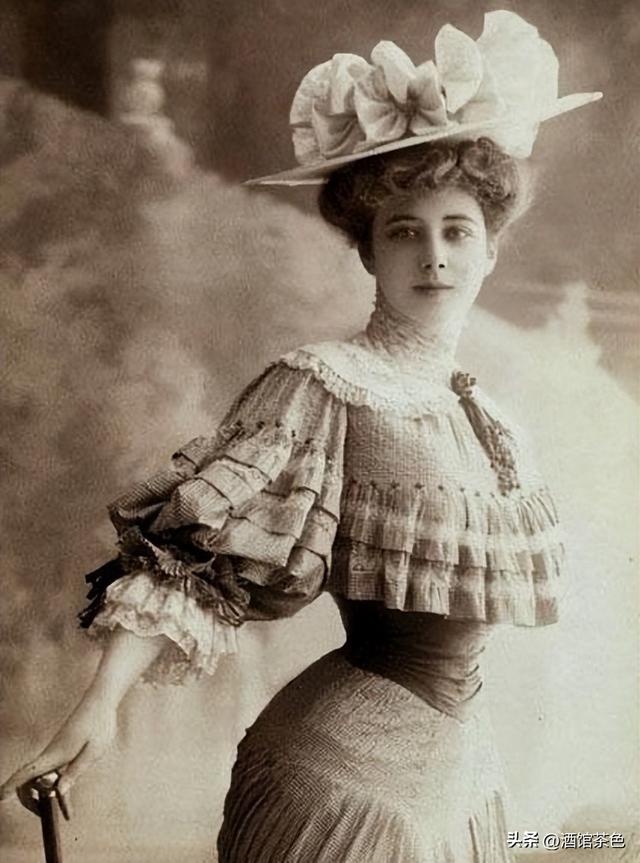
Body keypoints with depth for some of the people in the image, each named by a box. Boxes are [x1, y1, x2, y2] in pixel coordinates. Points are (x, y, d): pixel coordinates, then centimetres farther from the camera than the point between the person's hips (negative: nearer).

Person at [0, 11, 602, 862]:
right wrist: (100, 704, -30)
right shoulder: (325, 384, -17)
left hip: (461, 760, 7)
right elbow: (186, 548, -21)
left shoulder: (487, 416, 6)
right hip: (346, 768, -7)